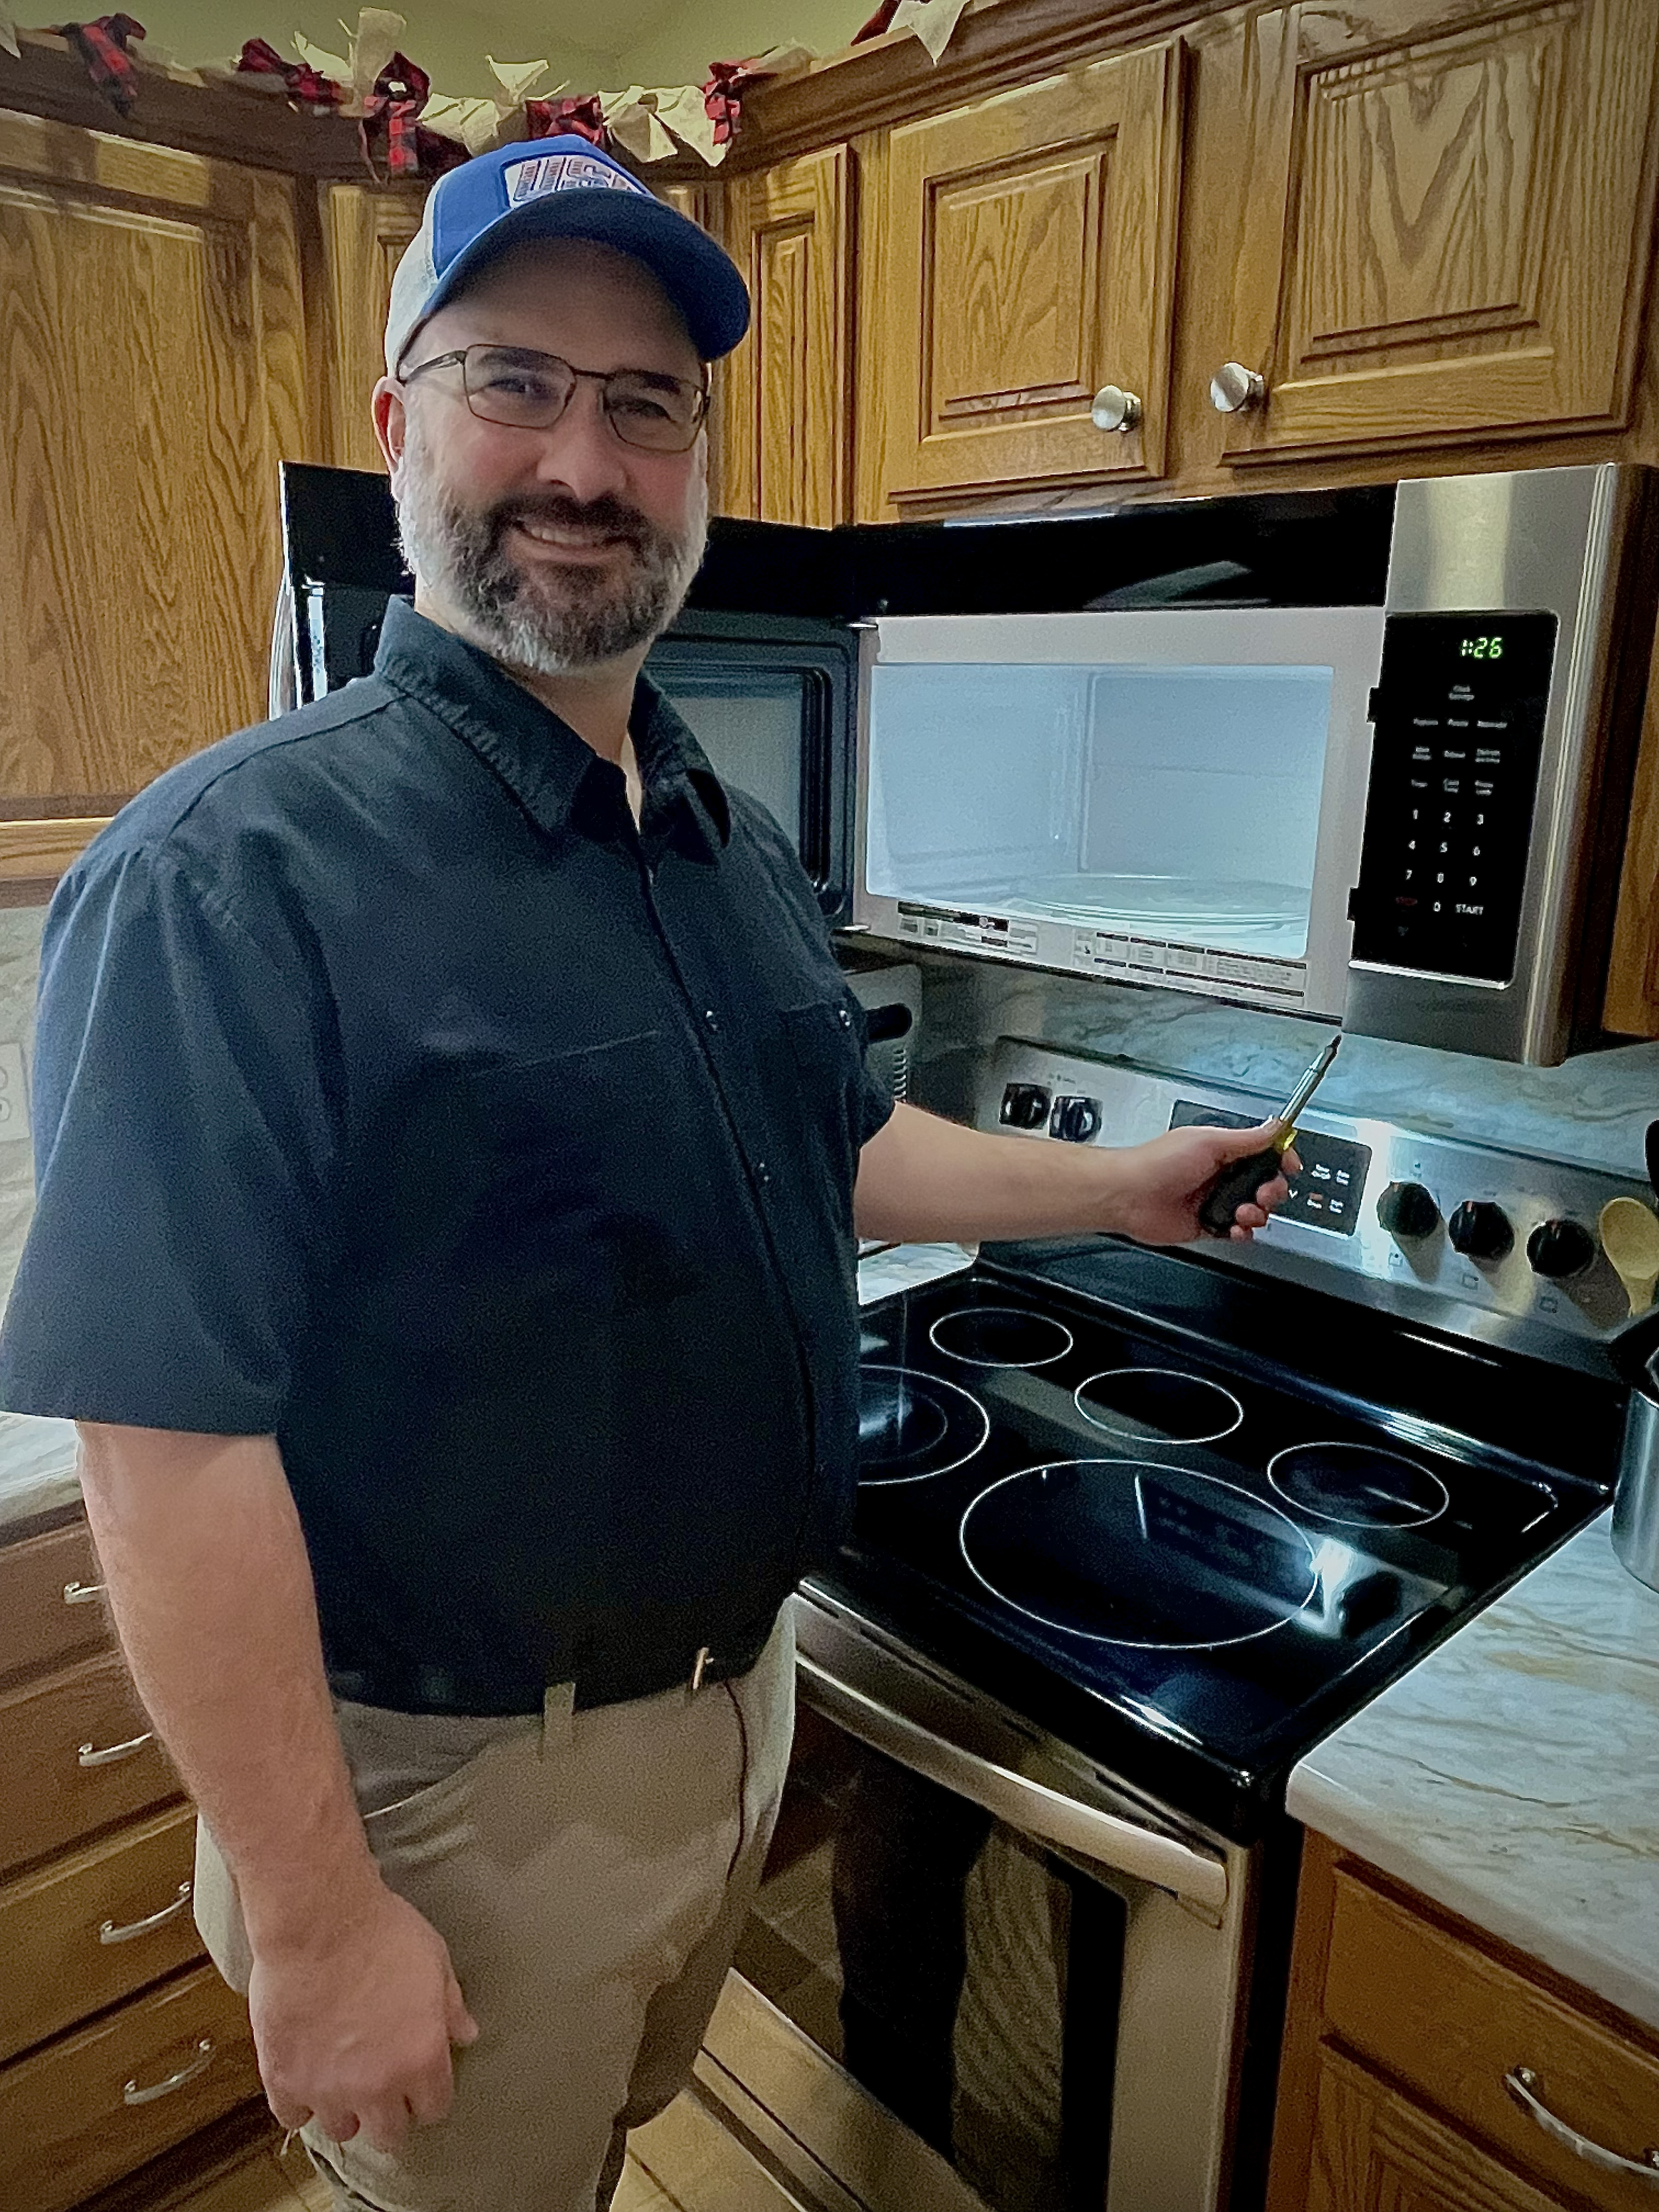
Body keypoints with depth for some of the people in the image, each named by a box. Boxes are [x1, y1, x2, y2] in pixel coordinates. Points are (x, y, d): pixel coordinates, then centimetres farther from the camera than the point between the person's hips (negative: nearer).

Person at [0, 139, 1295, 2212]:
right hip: (457, 1788, -6)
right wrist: (312, 1918, -20)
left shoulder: (734, 847, 2)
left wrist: (1116, 1185, 11)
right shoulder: (231, 877, -24)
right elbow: (170, 1441, -25)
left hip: (739, 1699, 7)